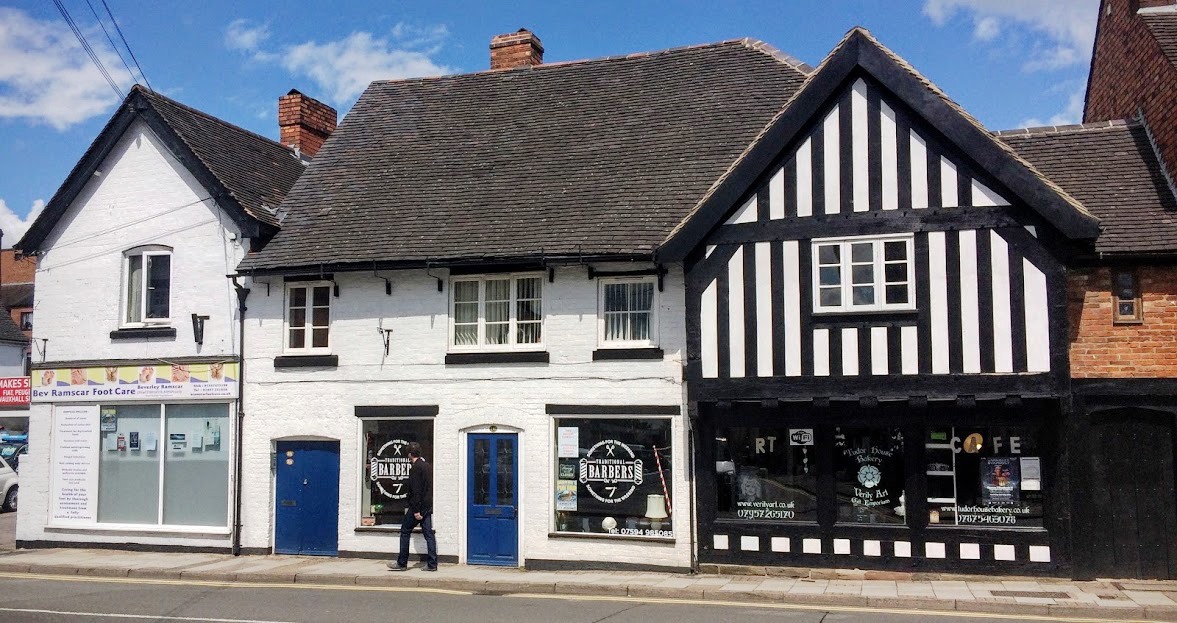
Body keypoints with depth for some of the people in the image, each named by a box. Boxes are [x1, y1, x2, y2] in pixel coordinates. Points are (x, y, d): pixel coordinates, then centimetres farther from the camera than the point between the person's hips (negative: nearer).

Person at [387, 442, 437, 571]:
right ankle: (432, 564, 4)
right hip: (428, 506, 8)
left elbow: (415, 491, -19)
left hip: (417, 506, -8)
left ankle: (402, 563, 6)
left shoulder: (415, 468, -14)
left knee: (405, 531, 2)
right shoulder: (427, 466, 13)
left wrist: (416, 511, -20)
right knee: (428, 533, 6)